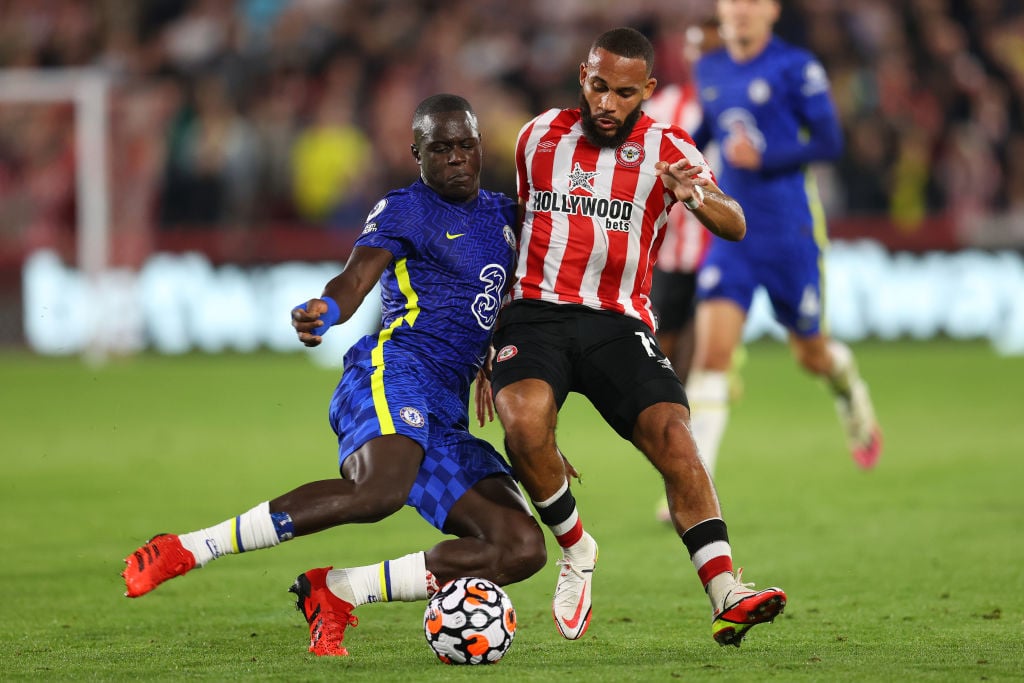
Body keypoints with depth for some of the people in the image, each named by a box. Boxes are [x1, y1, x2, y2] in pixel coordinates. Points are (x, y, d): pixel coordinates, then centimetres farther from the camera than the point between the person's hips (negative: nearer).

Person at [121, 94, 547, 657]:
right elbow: (357, 276, -15)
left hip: (446, 418, 8)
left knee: (522, 549, -8)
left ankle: (333, 590, -10)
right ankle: (186, 549, -31)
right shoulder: (403, 210, 3)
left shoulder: (503, 214, 24)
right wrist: (325, 310, -37)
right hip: (393, 373, -8)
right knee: (379, 490, -39)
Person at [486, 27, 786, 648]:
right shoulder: (539, 136, 11)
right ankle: (577, 550, -5)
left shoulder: (667, 150, 3)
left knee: (674, 438, -22)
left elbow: (736, 228, -11)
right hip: (537, 313, 1)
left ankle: (727, 599, -26)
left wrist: (696, 198, -34)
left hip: (619, 325, -1)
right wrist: (499, 317, 27)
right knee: (525, 422, -29)